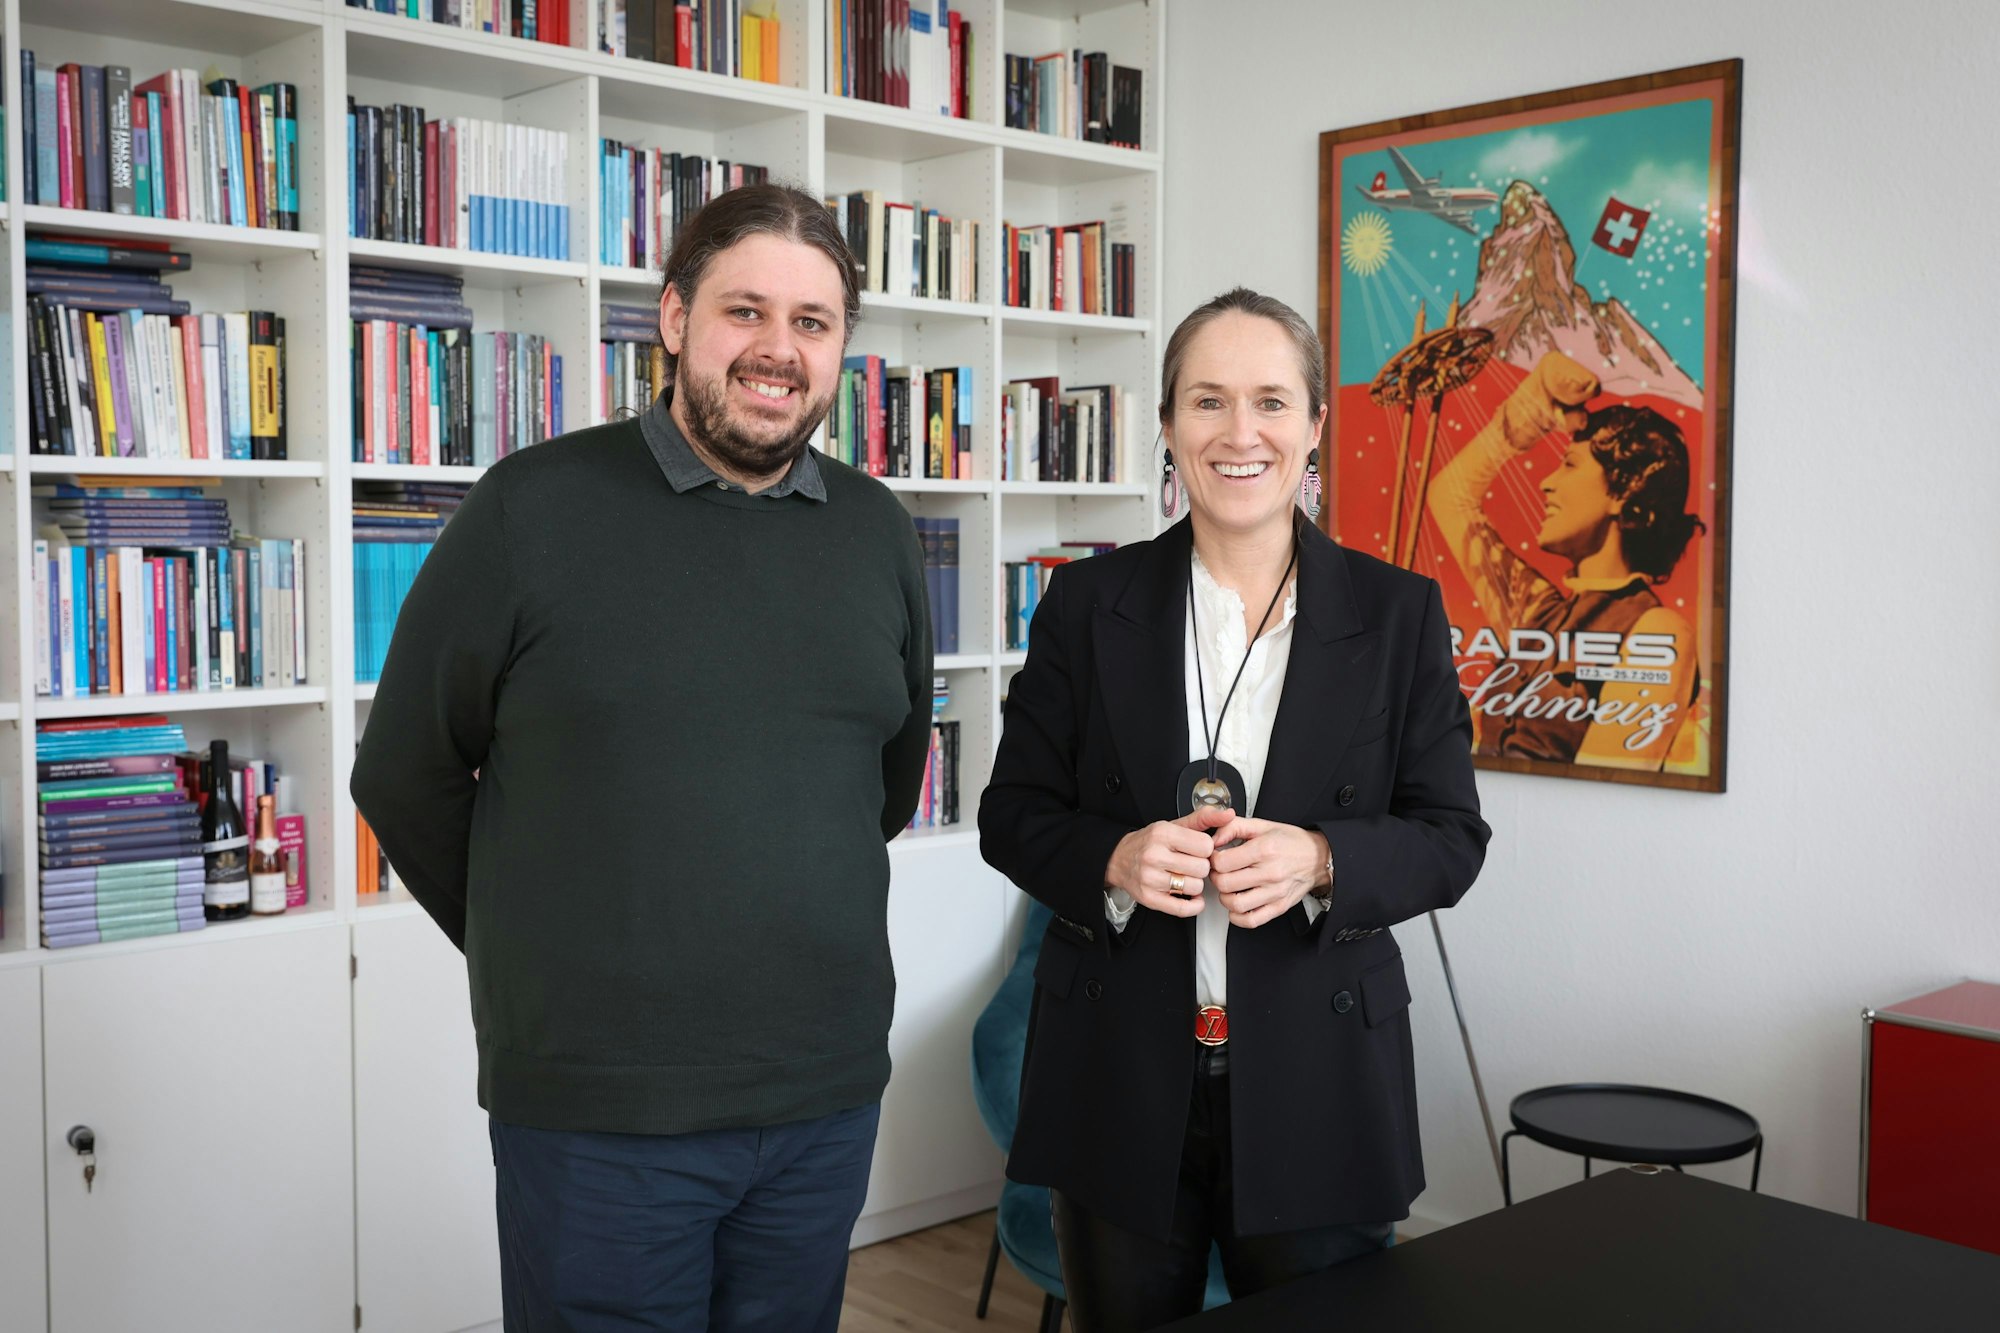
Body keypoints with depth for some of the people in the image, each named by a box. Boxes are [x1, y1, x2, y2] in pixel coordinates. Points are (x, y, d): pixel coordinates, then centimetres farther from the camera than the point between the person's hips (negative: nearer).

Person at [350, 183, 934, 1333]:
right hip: (595, 1106, -4)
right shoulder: (532, 512, -7)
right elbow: (407, 776, 0)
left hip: (829, 1095, 4)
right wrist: (537, 958, 7)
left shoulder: (878, 534, 4)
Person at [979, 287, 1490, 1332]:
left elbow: (1452, 840, 1)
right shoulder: (1089, 603, 0)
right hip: (1121, 1080, 1)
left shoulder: (1397, 613, 0)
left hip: (1315, 1087, 0)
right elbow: (1013, 814, 4)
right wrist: (1115, 859, -17)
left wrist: (1320, 860, -18)